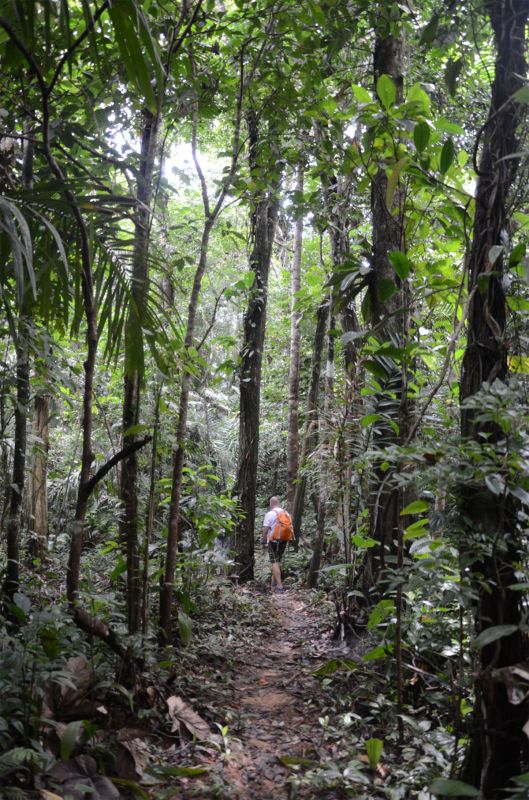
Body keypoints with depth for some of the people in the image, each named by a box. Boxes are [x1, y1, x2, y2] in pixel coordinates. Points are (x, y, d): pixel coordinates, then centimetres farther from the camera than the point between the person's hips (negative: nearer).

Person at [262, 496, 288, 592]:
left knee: (275, 562, -4)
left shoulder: (270, 514, -12)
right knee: (277, 561, 19)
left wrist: (264, 541, -1)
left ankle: (279, 586, -10)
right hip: (283, 541, 6)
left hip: (273, 541, -6)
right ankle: (274, 582, 29)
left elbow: (265, 529, -12)